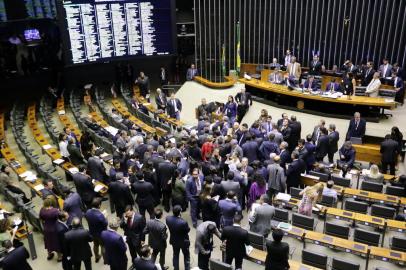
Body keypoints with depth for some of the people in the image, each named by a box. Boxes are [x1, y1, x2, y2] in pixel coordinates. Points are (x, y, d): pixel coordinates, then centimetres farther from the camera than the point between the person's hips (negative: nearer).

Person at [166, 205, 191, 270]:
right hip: (183, 242, -4)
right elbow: (188, 230, -17)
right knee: (186, 256, 22)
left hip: (174, 241, 4)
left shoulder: (168, 219, -24)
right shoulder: (183, 222, -37)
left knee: (175, 255, 27)